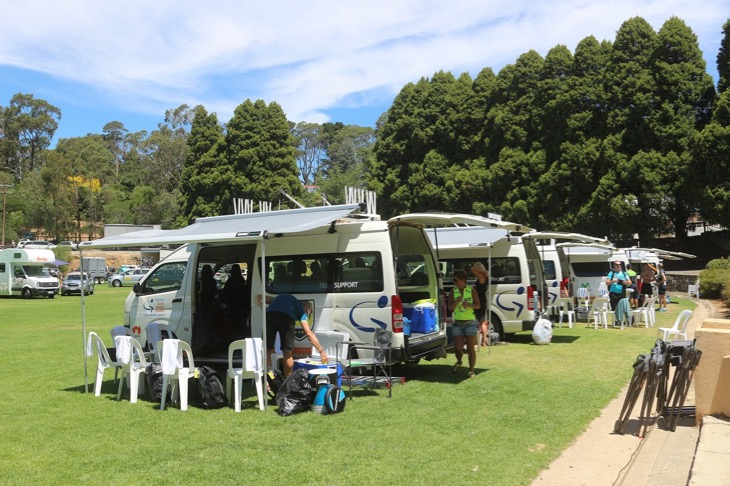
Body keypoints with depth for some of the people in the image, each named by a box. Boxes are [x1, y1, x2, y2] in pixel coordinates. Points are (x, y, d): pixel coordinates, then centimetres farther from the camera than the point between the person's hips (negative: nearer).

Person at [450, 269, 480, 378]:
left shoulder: (471, 291, 0)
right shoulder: (453, 291, 5)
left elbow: (478, 305, -4)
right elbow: (450, 307, 1)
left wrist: (469, 305, -23)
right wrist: (456, 301, -19)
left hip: (470, 322, -2)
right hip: (457, 323, 2)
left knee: (471, 348, -2)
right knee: (458, 347, -2)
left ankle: (471, 371, 6)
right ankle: (459, 362, 29)